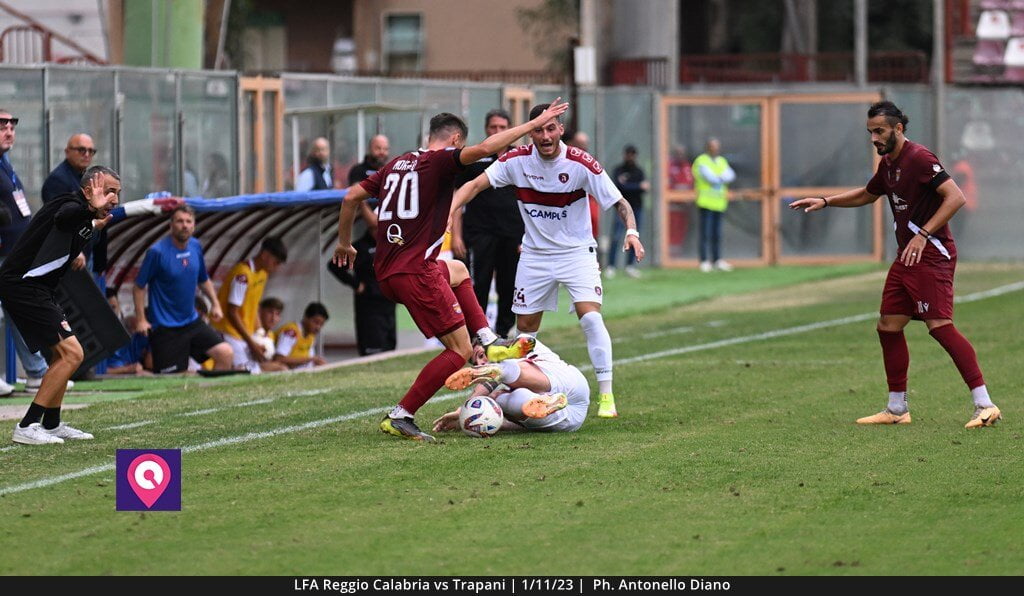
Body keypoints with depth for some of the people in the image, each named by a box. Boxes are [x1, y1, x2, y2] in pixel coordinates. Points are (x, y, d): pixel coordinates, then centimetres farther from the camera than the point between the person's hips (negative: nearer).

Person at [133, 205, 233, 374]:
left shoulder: (196, 247, 4)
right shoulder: (157, 252, -15)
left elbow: (203, 280, 20)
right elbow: (139, 287, -9)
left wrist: (215, 304, 10)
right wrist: (141, 320, -13)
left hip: (192, 322, 6)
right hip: (165, 327, -6)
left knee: (225, 354, -5)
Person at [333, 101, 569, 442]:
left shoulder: (397, 164, 16)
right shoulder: (441, 160, -5)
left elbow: (351, 197, 18)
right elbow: (485, 149, -21)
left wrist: (344, 243, 30)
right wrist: (533, 124, -15)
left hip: (385, 273, 9)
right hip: (416, 272, -9)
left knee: (457, 271, 36)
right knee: (460, 351, -1)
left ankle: (489, 343, 29)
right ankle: (400, 416, -6)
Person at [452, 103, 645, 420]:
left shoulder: (581, 163, -17)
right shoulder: (517, 160, -10)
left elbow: (619, 202, -14)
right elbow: (476, 184, -14)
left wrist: (631, 231, -32)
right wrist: (448, 212, -31)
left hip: (577, 252, -3)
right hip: (535, 255, 3)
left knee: (590, 316, -20)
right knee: (525, 327, 6)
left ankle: (606, 394, -14)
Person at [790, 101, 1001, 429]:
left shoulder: (918, 158, -14)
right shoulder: (888, 164, 15)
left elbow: (956, 197, -22)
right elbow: (867, 195, 35)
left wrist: (923, 235, -24)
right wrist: (825, 202, 27)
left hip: (932, 254, -10)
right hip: (907, 256, 10)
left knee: (940, 326, -17)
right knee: (888, 326, 10)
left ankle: (984, 405, -17)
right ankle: (897, 409, 20)